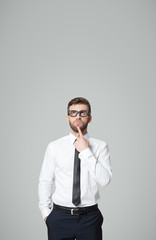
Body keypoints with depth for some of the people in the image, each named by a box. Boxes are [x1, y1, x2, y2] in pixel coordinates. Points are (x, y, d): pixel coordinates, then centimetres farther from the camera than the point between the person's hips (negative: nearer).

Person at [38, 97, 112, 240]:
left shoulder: (100, 146, -1)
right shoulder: (54, 147, 1)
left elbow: (105, 180, -13)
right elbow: (45, 181, 4)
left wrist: (86, 152, -15)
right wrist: (46, 212, -1)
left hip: (90, 217, 0)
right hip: (60, 216, 0)